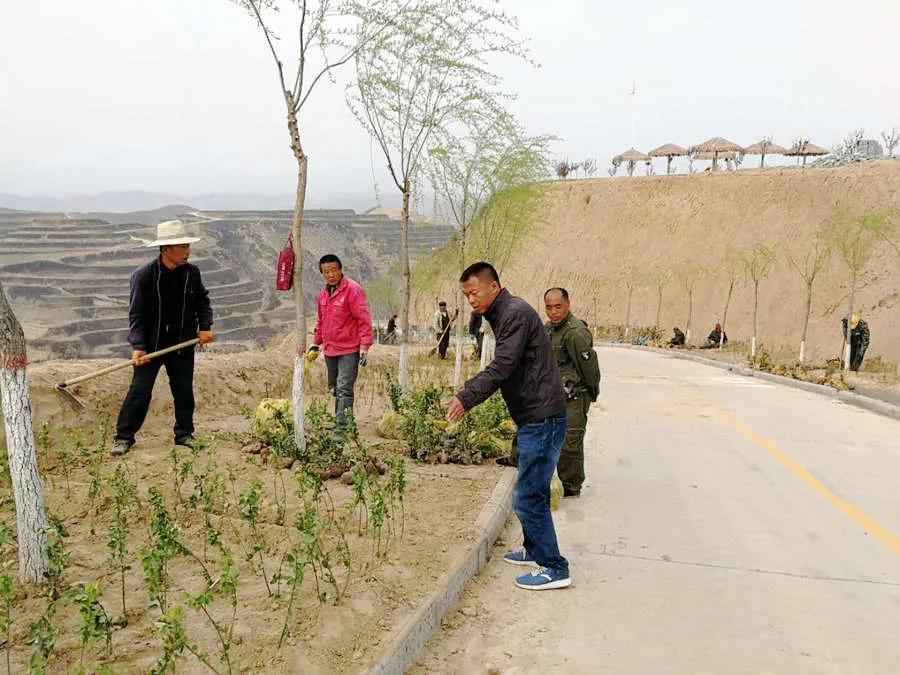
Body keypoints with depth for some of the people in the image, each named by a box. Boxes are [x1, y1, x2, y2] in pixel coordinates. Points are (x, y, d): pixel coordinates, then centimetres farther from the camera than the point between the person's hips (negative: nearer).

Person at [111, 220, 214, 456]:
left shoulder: (192, 273, -1)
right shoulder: (143, 275, -13)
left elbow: (203, 301, 13)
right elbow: (136, 314, -11)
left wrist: (205, 326, -2)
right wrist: (138, 346, -19)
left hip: (183, 344, 4)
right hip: (151, 344, -3)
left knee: (184, 390, 10)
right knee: (140, 390, -1)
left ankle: (184, 434, 24)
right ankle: (124, 437, 11)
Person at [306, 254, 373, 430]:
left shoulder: (353, 290, -11)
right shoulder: (323, 293, 12)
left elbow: (364, 320, -15)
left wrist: (364, 347, -19)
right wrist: (316, 343, 24)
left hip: (349, 350, -8)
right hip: (329, 350, 8)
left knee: (344, 390, -12)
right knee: (334, 389, 14)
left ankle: (343, 427, -12)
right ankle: (338, 421, 25)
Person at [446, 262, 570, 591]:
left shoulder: (515, 312, -15)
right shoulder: (504, 314, 17)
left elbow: (501, 367, -23)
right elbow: (499, 368, 18)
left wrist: (466, 398, -19)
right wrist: (466, 392, 7)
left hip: (543, 419, -10)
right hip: (535, 418, 10)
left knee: (528, 496, -6)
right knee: (534, 491, 20)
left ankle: (554, 569, 4)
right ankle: (534, 550, 35)